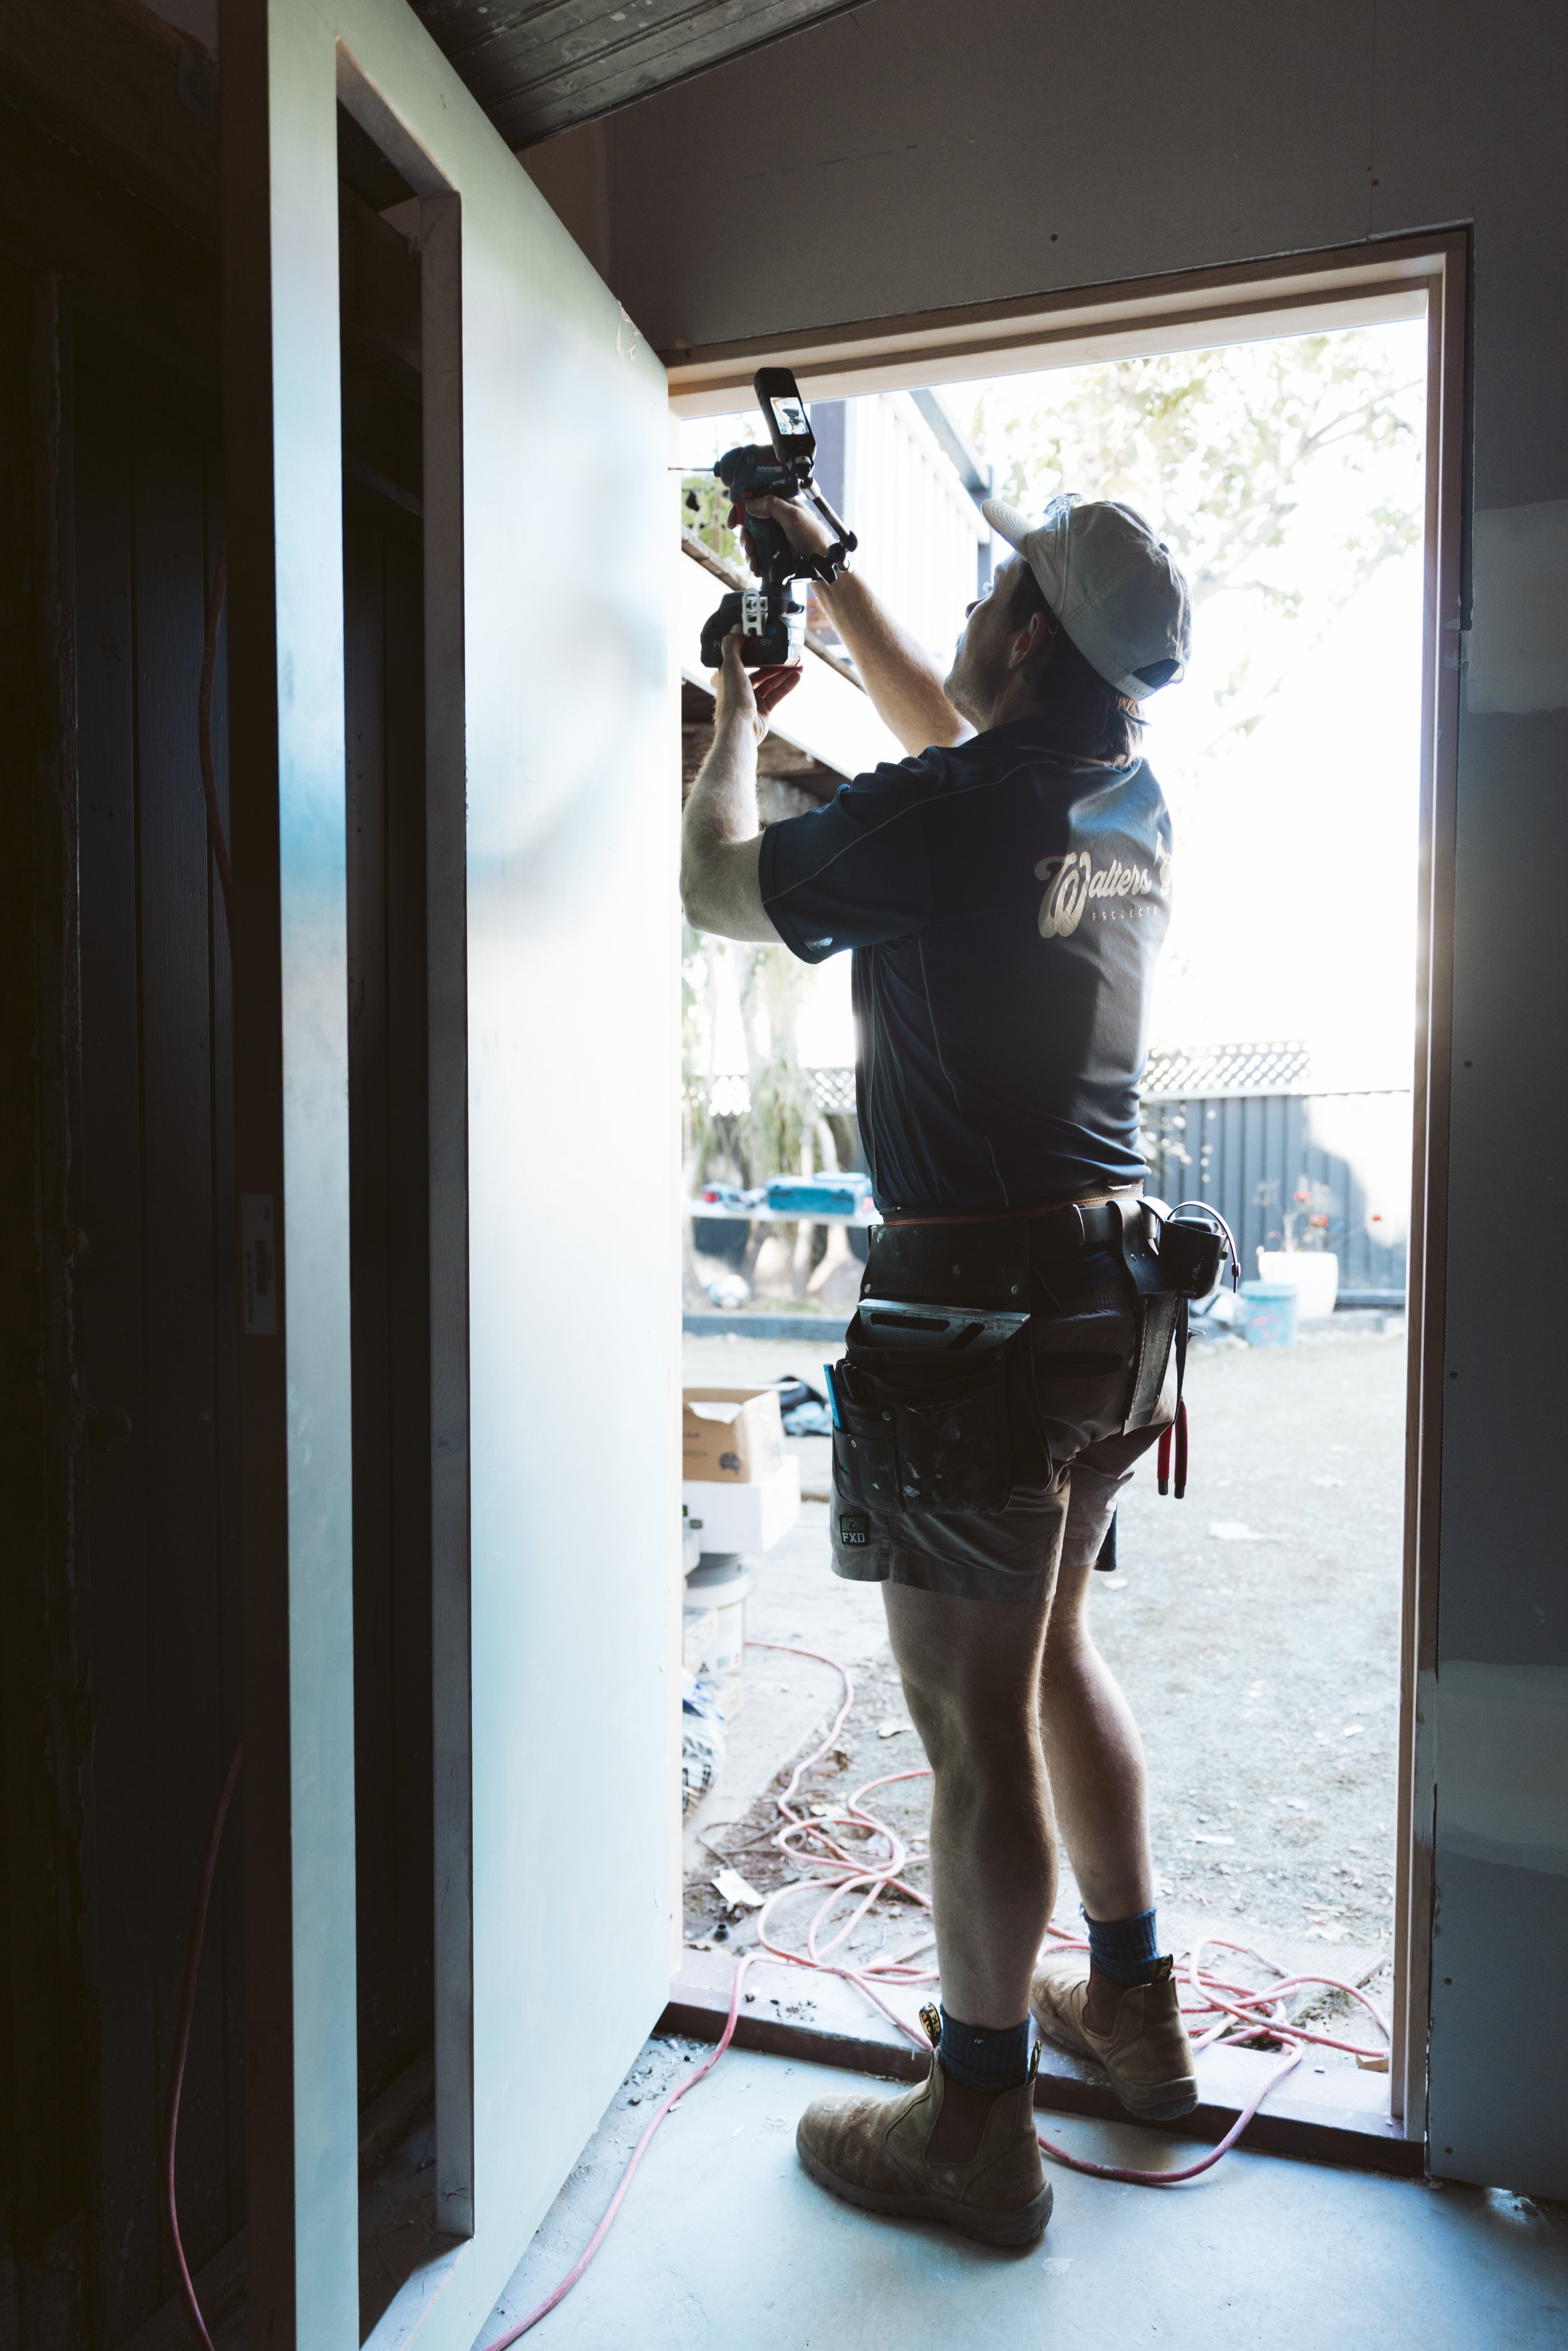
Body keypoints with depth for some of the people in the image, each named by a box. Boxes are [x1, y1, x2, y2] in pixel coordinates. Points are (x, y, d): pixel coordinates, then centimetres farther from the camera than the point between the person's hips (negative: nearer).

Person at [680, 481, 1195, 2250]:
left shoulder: (934, 817, -16)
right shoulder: (1131, 800, 8)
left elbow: (720, 889, 2)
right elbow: (947, 726, 26)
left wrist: (736, 730, 20)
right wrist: (819, 566, 33)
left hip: (979, 1305, -8)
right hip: (1112, 1288, 9)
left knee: (977, 1730, 4)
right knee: (1052, 1656, 23)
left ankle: (978, 2125, 24)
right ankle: (1131, 2005, 41)